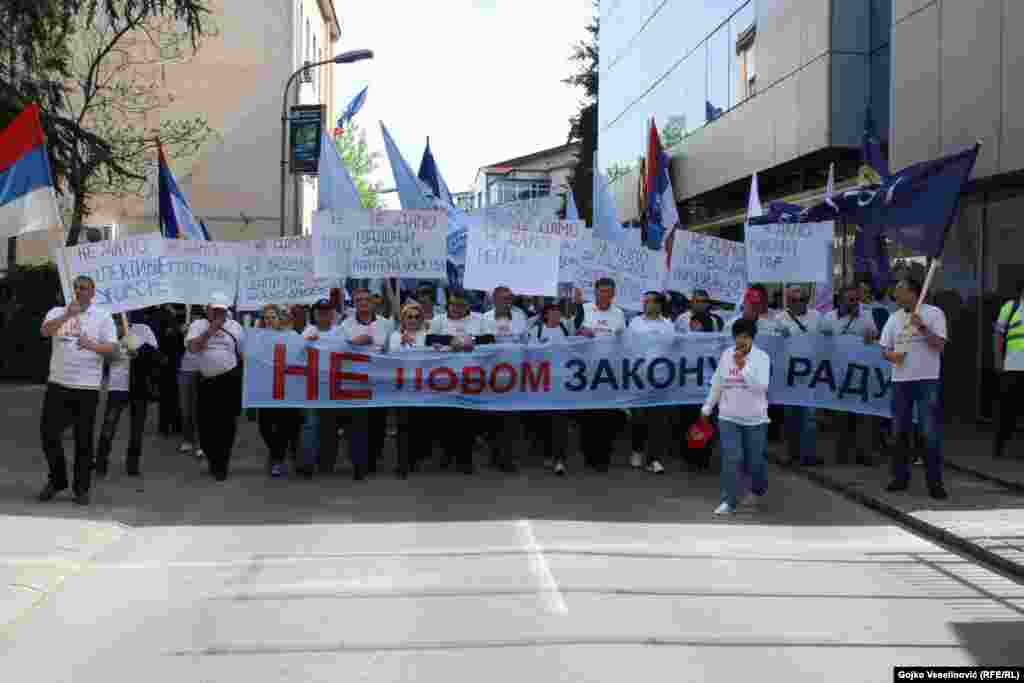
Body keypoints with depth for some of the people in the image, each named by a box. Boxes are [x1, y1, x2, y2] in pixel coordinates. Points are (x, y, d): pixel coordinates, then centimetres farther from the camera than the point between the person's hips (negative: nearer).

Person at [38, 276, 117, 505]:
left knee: (83, 439, 3)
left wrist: (91, 345, -25)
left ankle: (81, 488, 12)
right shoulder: (58, 312, 6)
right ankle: (57, 480, 23)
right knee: (49, 433, 4)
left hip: (87, 387, -2)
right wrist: (67, 315, -27)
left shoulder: (103, 317, 3)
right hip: (58, 384, 2)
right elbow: (44, 331, -14)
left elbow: (110, 348, -6)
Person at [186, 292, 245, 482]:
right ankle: (212, 458, 29)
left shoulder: (235, 327, 7)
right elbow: (192, 347, -13)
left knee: (227, 424, 0)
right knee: (206, 423, 7)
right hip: (206, 381, 1)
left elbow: (244, 353, 11)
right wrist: (210, 330, -18)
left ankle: (221, 465, 10)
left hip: (230, 381, -1)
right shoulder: (198, 325, 4)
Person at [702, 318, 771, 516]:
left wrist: (743, 366, -24)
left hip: (755, 419, -2)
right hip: (728, 417, 2)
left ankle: (758, 490, 40)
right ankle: (728, 502, -2)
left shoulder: (762, 357, -9)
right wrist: (708, 407, 14)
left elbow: (761, 386, -21)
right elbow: (717, 383, 11)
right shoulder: (726, 355, 2)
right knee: (731, 459, -7)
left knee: (754, 460, 10)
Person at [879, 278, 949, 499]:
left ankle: (935, 482, 0)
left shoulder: (934, 313, -3)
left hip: (927, 380, -5)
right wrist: (891, 355, -10)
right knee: (900, 432, 10)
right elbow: (884, 349, 12)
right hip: (900, 380, 5)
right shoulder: (894, 318, 11)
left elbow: (940, 346, -10)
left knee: (931, 433, -6)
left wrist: (922, 327, -21)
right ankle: (901, 477, 21)